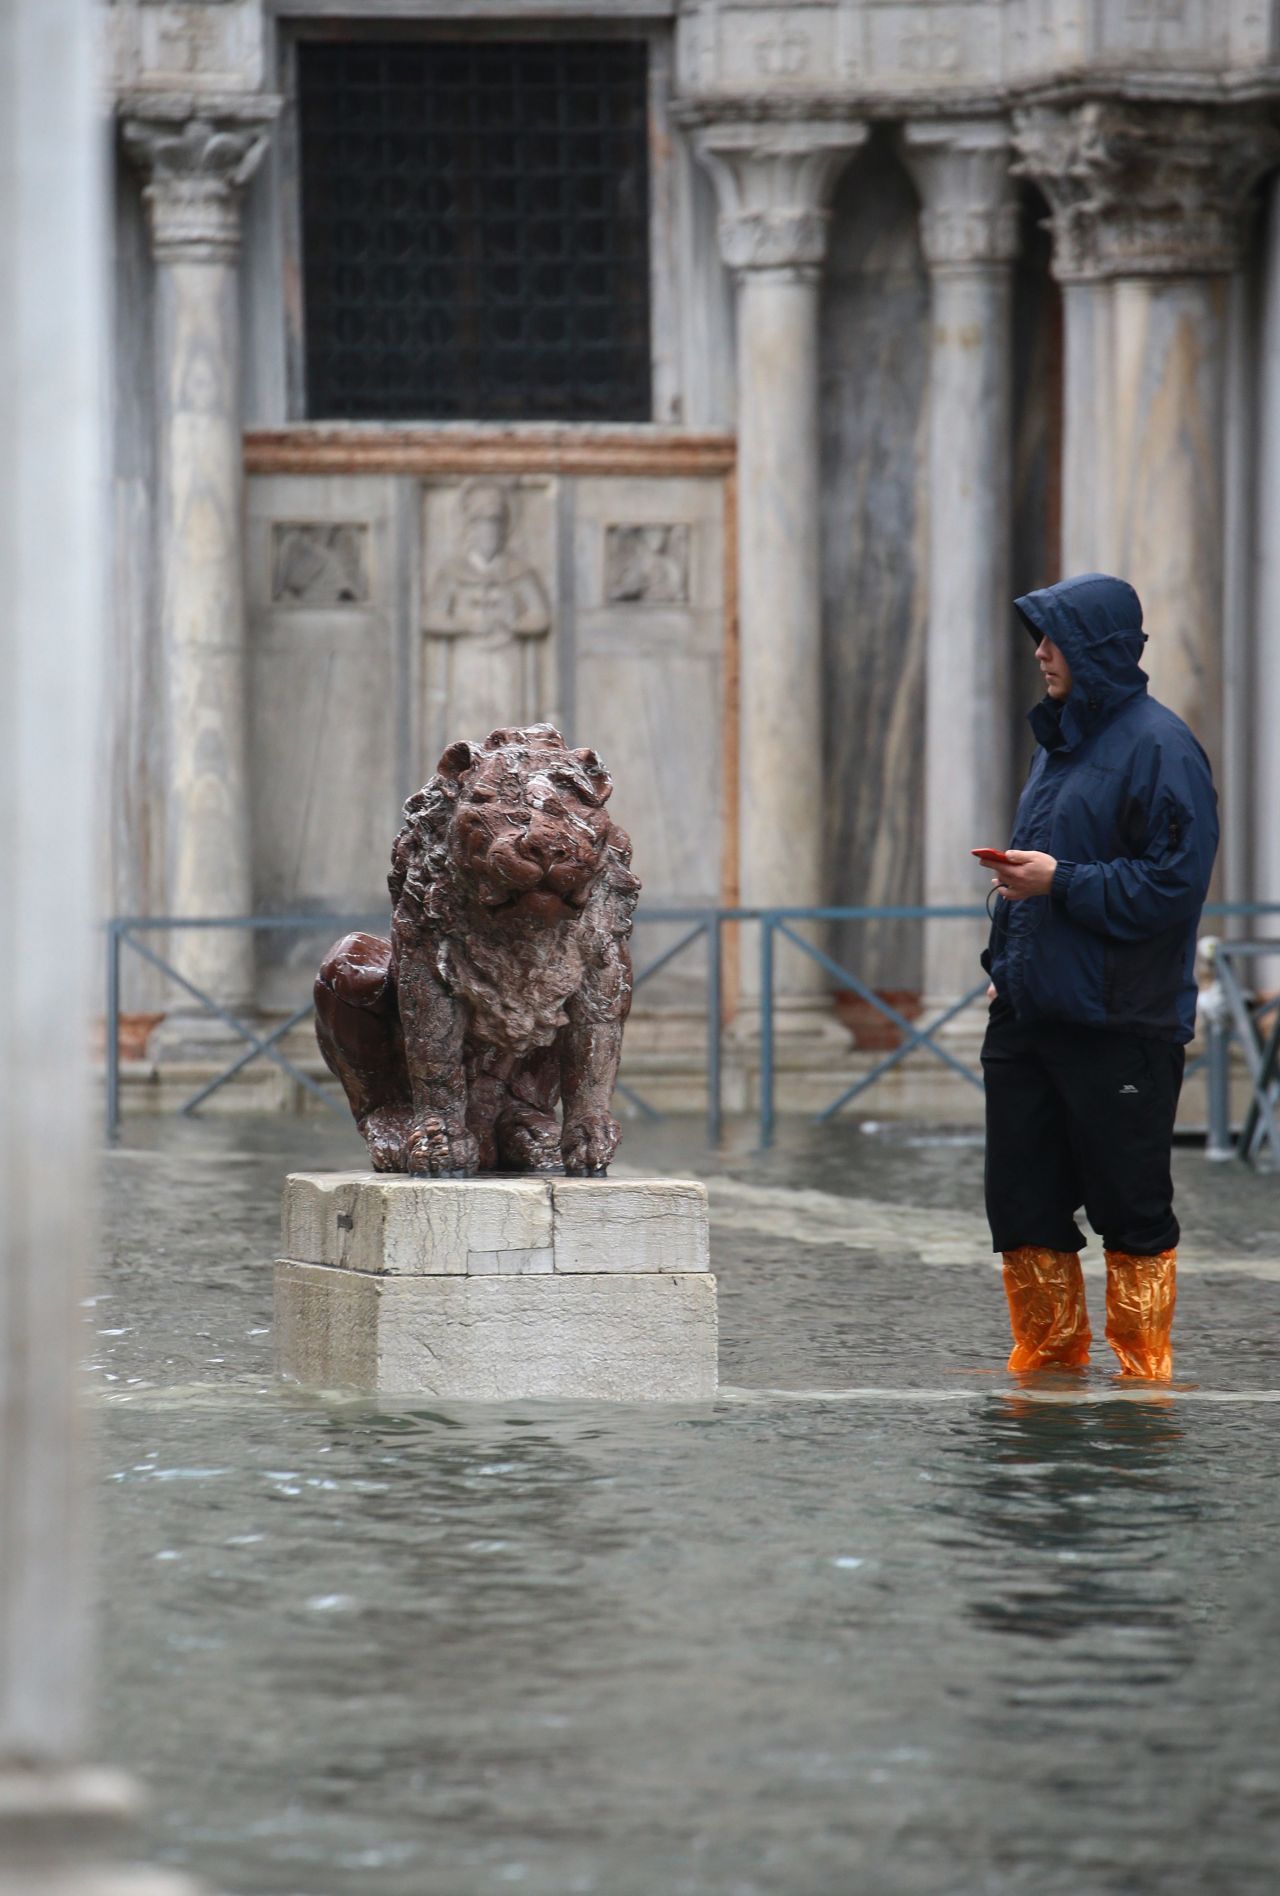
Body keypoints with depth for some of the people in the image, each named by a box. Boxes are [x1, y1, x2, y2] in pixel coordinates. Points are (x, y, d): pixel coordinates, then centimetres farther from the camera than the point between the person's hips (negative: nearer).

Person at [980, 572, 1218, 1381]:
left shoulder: (1159, 747, -11)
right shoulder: (1062, 739, 16)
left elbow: (1173, 884, -17)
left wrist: (1061, 882, -18)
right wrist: (1007, 965, 15)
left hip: (1119, 1025, -8)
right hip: (1030, 1013, 8)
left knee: (1131, 1207, 0)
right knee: (1024, 1201, 9)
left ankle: (1145, 1368, 9)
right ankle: (1048, 1363, 20)